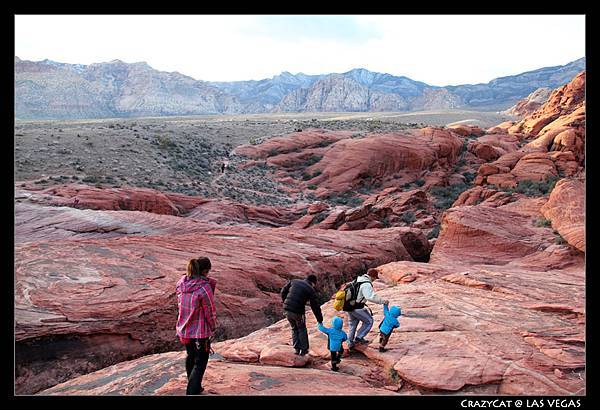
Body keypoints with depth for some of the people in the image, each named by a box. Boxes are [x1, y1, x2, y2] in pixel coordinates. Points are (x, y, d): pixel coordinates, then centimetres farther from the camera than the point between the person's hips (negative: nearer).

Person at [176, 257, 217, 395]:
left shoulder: (181, 283, -6)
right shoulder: (204, 287, -25)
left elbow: (180, 304, 5)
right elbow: (210, 311, -15)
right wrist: (213, 327, 1)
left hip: (184, 329, 7)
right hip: (200, 331, -7)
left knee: (190, 357, 26)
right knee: (200, 362, 8)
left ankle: (194, 387, 43)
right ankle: (192, 391, 6)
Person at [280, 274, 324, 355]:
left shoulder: (294, 281, 10)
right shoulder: (310, 290, -2)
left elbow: (283, 291, 9)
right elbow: (315, 307, 0)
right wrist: (320, 320, 7)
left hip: (287, 309, 4)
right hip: (297, 312, -4)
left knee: (294, 329, 22)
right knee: (302, 329, 17)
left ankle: (297, 348, 21)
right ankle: (304, 349, 21)